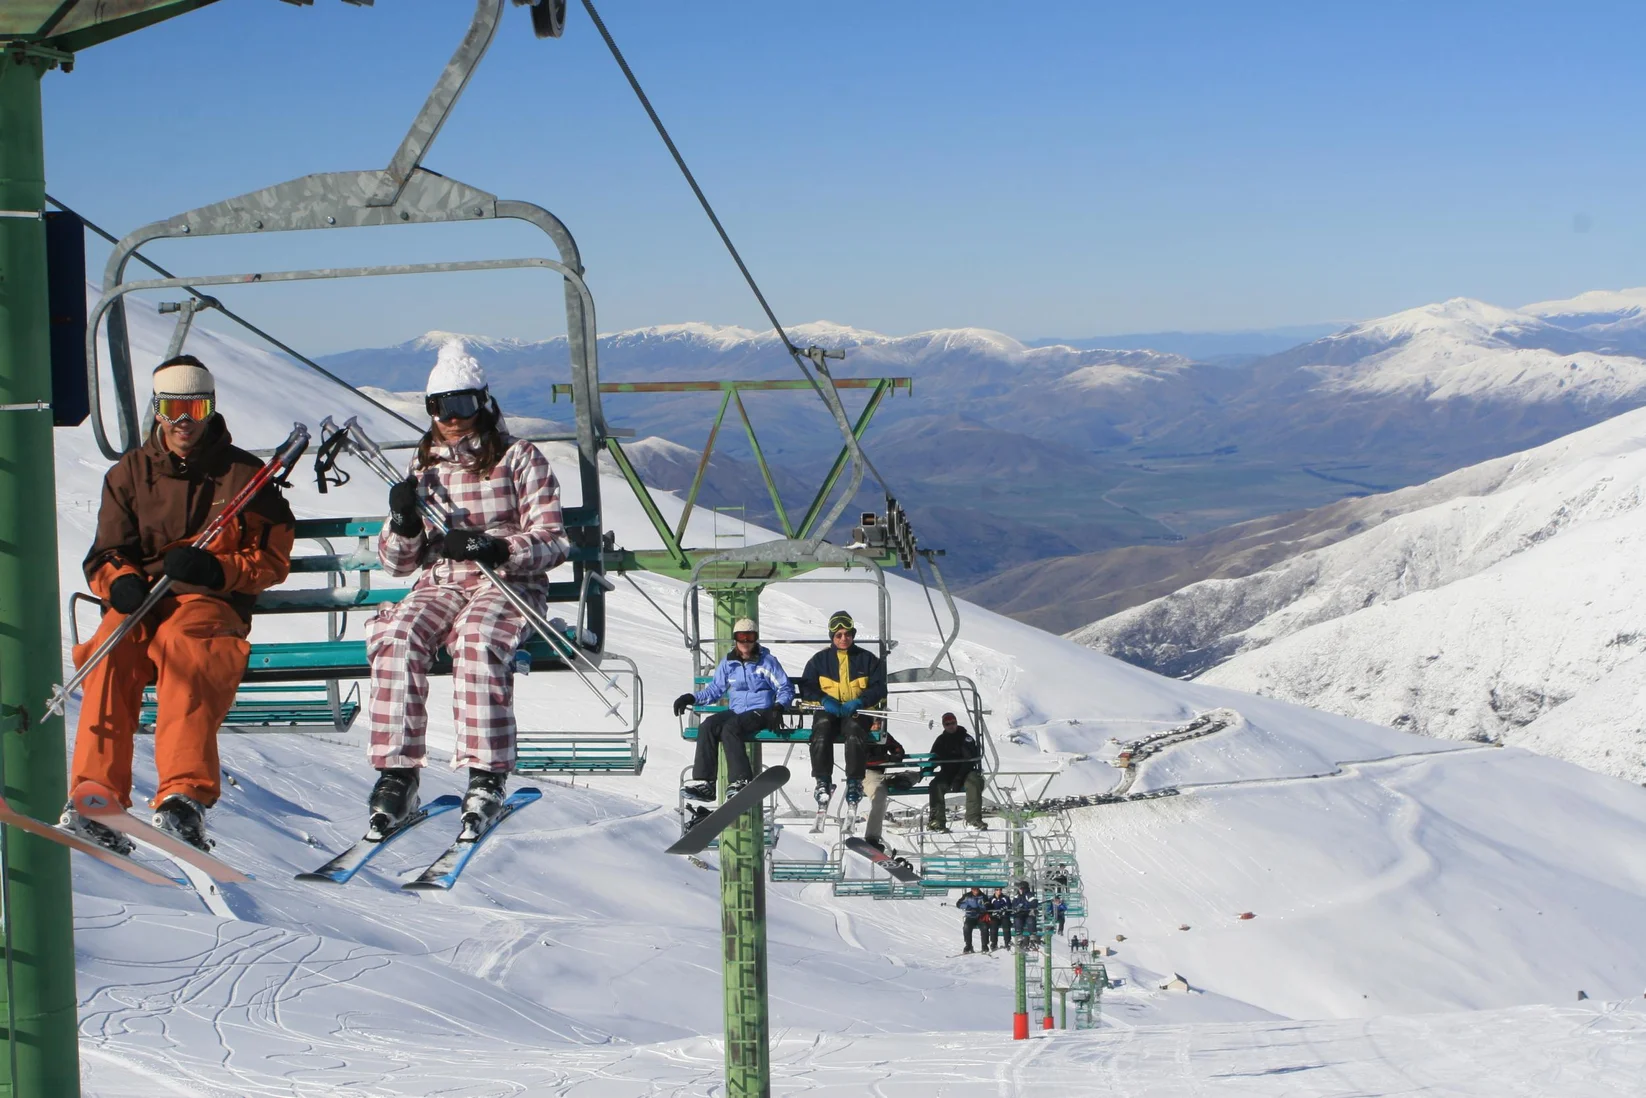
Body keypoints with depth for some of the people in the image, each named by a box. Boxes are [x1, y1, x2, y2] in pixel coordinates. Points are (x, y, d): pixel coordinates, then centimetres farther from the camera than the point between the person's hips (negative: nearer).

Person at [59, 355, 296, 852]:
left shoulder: (244, 474, 12)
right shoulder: (129, 473, 20)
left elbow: (273, 559, 7)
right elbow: (104, 556, 17)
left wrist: (217, 569, -13)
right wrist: (119, 581, -9)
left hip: (213, 603, -2)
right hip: (138, 601, 3)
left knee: (183, 648, -38)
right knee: (110, 653, -33)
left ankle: (185, 798, -51)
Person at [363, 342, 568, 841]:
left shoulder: (519, 458, 5)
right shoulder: (424, 468, 17)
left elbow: (552, 541, -3)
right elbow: (398, 562, 16)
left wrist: (496, 549, -22)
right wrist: (403, 523, -7)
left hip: (508, 583, -3)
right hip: (439, 582, 3)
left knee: (477, 641, -37)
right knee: (397, 639, -30)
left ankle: (486, 780, -37)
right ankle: (396, 775, -31)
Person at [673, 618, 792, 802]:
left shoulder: (767, 661, 2)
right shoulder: (728, 663, 14)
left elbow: (786, 688, 3)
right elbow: (714, 689, 20)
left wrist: (778, 707, -15)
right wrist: (692, 698, 5)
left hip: (760, 713, -5)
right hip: (735, 711, 5)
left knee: (730, 728, -34)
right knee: (707, 726, -24)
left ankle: (741, 780, -37)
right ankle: (703, 782, -31)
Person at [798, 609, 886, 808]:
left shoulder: (867, 658, 11)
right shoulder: (820, 659, 14)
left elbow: (878, 688, 4)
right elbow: (806, 687, 8)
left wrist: (859, 702, -15)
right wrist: (824, 700, -12)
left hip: (857, 712, -1)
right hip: (828, 711, 1)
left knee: (855, 730, -36)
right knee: (821, 728, -33)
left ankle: (854, 782, -28)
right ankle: (823, 781, -30)